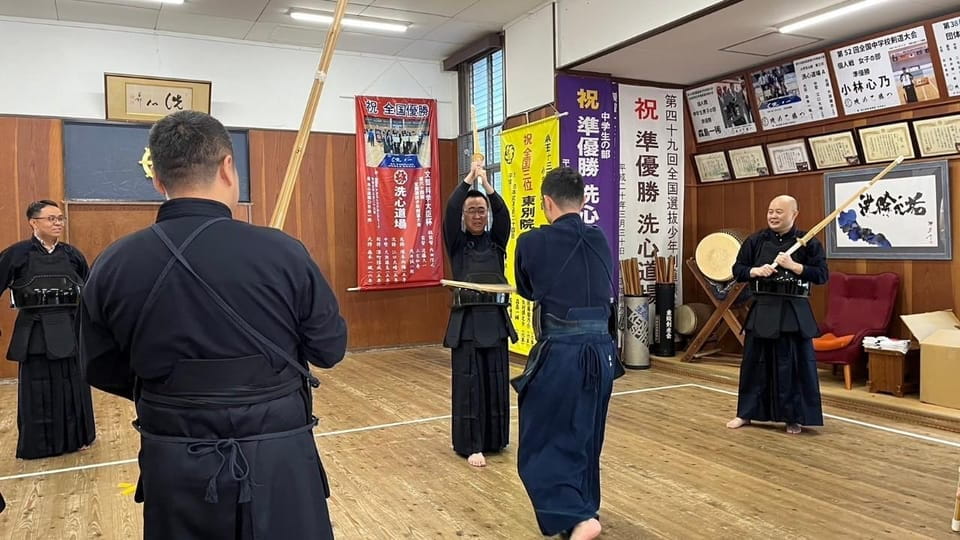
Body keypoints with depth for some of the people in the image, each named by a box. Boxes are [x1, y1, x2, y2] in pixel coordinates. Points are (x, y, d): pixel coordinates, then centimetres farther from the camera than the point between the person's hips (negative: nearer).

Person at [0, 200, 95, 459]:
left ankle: (73, 438, 27)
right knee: (38, 392, 7)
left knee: (73, 388, 11)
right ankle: (37, 445, 22)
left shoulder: (72, 254, 4)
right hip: (35, 333, -2)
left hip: (71, 331, 3)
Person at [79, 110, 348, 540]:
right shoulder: (282, 252, -18)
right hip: (277, 462, -2)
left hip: (174, 465, 3)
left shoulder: (113, 265, -8)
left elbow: (103, 371, 5)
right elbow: (330, 347, -6)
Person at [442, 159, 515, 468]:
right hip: (467, 320, -2)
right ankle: (470, 445, 9)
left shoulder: (496, 242, 7)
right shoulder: (457, 244, 1)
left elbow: (503, 214, -10)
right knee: (468, 383, 0)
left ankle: (494, 439, 23)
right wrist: (469, 179, -16)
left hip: (495, 318, 3)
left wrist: (487, 184, -19)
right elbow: (449, 211, -14)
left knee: (496, 381, 8)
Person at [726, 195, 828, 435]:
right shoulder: (756, 240, 5)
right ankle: (746, 413, 22)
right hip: (763, 309, 3)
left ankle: (794, 417, 18)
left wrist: (793, 265, -18)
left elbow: (822, 275, -6)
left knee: (795, 364, 2)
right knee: (754, 361, 9)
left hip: (794, 311, -2)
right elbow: (737, 269, 8)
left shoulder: (808, 242, -3)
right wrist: (755, 271, -12)